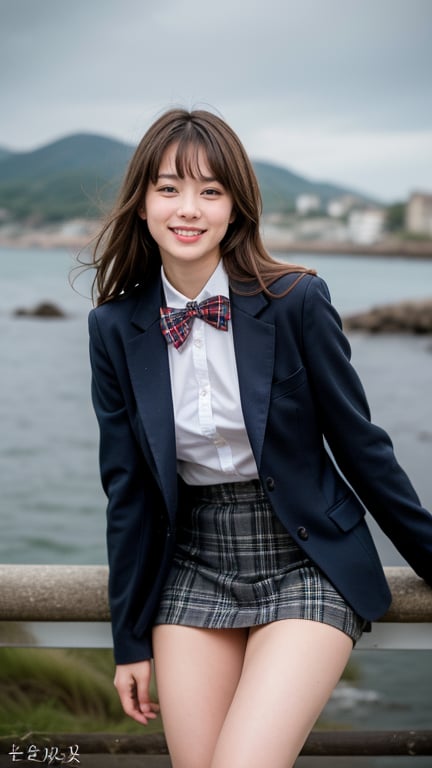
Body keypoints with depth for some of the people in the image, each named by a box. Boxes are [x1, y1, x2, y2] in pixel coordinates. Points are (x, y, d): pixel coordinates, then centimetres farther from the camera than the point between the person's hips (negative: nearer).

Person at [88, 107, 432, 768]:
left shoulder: (297, 301, -11)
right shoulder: (116, 327, -1)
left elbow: (360, 445, -2)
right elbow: (128, 489, 4)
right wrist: (131, 639, 7)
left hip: (306, 563, -3)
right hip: (193, 567, 3)